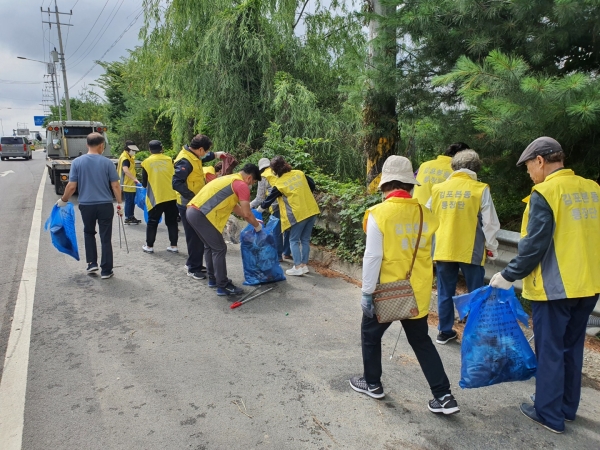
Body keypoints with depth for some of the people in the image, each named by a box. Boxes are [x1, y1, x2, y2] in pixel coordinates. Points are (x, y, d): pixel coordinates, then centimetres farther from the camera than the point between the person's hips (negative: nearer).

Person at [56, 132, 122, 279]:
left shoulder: (77, 162, -2)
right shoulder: (107, 162, -5)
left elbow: (72, 186, -2)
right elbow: (115, 186, -5)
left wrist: (63, 200, 13)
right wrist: (119, 203, 4)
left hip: (86, 205, 1)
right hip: (105, 205, -1)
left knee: (89, 233, 24)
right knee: (105, 238, 5)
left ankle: (92, 264, 21)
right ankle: (106, 271, 9)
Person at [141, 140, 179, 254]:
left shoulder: (146, 162, -1)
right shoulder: (169, 160, 3)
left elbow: (144, 183, 5)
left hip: (156, 198, -1)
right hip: (172, 196, 2)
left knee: (152, 222, 11)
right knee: (172, 222, 11)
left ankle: (149, 246, 17)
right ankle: (173, 246, 12)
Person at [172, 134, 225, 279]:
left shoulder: (192, 156, 8)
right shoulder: (185, 161, -23)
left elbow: (203, 158, 33)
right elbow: (177, 183, -31)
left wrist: (215, 155, 32)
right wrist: (192, 197, -30)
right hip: (189, 205, -10)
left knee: (199, 236, 17)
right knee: (195, 237, -2)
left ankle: (193, 264, 31)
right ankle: (193, 268, 12)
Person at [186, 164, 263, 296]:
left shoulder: (229, 179, 26)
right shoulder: (242, 185, -4)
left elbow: (234, 206, 33)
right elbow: (246, 214, -4)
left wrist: (252, 219, 35)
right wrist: (257, 225, 14)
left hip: (192, 211, 10)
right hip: (202, 215, -10)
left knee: (210, 246, 21)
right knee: (219, 249, -1)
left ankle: (213, 279, 31)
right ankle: (223, 286, 6)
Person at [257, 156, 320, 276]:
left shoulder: (279, 184, -7)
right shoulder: (299, 173, 6)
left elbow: (269, 199, 4)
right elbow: (312, 185, 17)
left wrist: (258, 210, 19)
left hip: (299, 214, -6)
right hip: (311, 210, 6)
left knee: (294, 240, 7)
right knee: (305, 239, 13)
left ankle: (297, 267, 3)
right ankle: (304, 265, 18)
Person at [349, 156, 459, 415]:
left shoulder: (379, 213, -17)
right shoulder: (425, 212, -3)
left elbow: (373, 257, -17)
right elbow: (429, 252, 7)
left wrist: (367, 292, -10)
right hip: (418, 290, 5)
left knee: (370, 334, 19)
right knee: (421, 341, 20)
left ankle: (372, 384, 34)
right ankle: (443, 397, 20)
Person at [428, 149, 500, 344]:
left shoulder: (437, 189, 6)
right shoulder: (480, 190, -5)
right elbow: (490, 224, -4)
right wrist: (492, 249, 8)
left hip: (442, 250, 3)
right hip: (470, 251, -3)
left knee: (445, 293, 13)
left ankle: (444, 332, 22)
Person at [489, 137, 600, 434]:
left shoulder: (544, 193, -16)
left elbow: (534, 245, -19)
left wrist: (509, 275, -9)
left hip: (554, 287, -7)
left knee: (550, 351, 6)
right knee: (572, 348, 19)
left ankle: (549, 415, 18)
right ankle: (567, 408, 32)